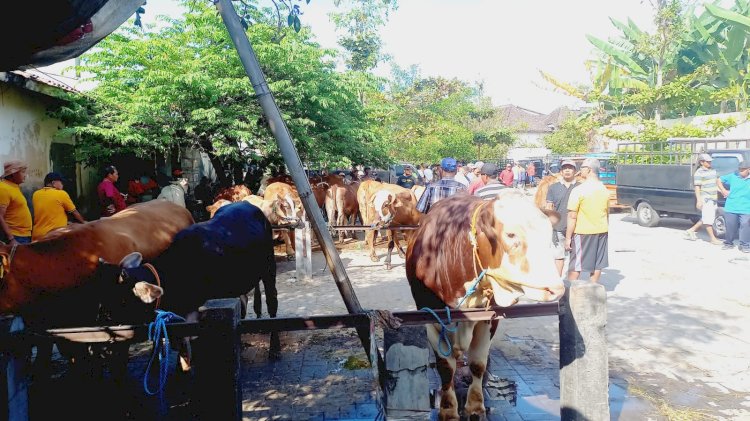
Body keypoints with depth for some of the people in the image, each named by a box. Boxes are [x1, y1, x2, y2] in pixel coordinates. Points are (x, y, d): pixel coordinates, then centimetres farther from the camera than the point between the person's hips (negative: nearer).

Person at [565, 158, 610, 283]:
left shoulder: (578, 190, -15)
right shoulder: (605, 190, 6)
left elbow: (572, 217, -16)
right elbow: (607, 213, 15)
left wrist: (568, 237, -12)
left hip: (583, 232, -6)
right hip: (602, 231, 6)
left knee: (575, 266, 1)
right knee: (597, 265, 11)